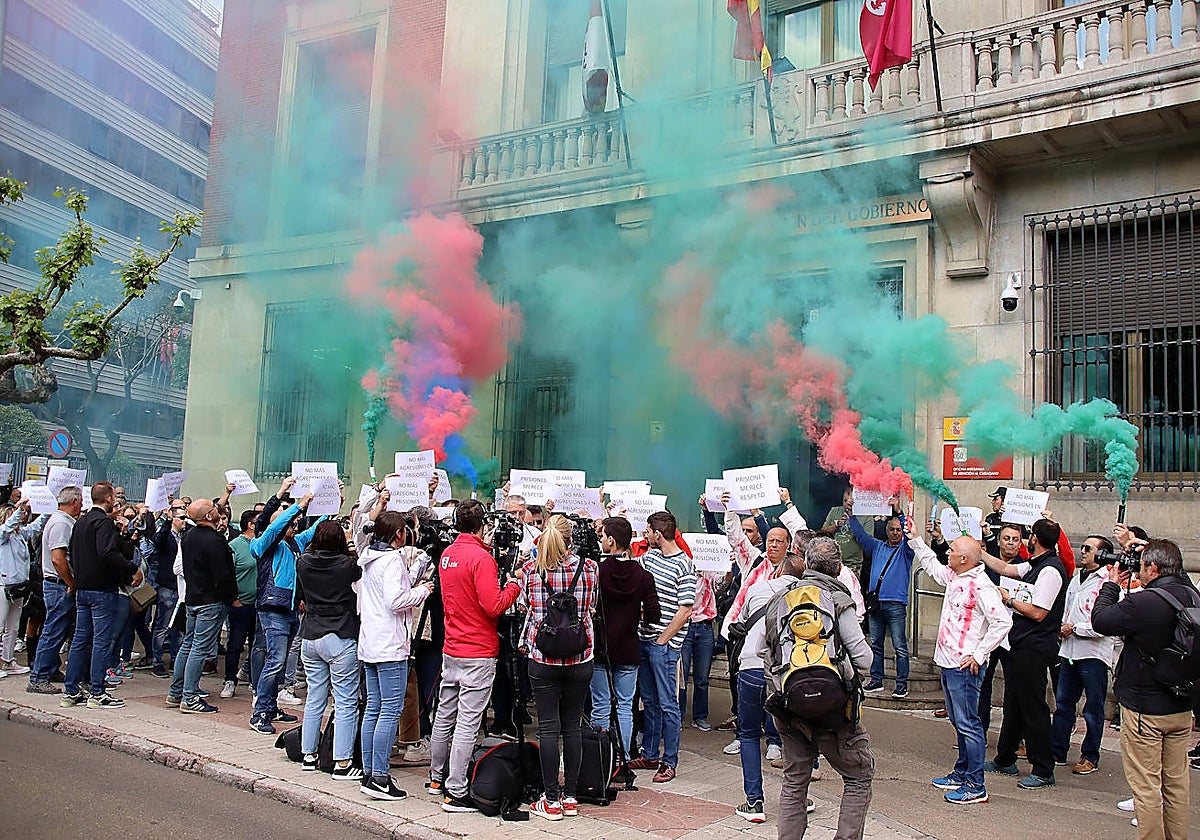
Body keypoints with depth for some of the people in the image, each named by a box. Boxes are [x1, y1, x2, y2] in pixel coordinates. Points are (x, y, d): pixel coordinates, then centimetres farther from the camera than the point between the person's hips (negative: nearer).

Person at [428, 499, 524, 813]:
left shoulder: (447, 555, 8)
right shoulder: (481, 557, -18)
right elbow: (493, 606, -22)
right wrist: (515, 582, -7)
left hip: (451, 649, 8)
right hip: (478, 654, -8)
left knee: (445, 715, 18)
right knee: (467, 722, -3)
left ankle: (437, 778, 32)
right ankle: (456, 793, 1)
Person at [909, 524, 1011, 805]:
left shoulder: (980, 585, -18)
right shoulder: (954, 577, 9)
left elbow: (1003, 622, -21)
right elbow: (932, 565, 31)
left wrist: (978, 655, -18)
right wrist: (915, 539, 32)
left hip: (965, 666, -10)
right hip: (948, 663, 10)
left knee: (968, 724, -4)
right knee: (959, 722, 18)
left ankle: (975, 786, 3)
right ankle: (961, 774, 30)